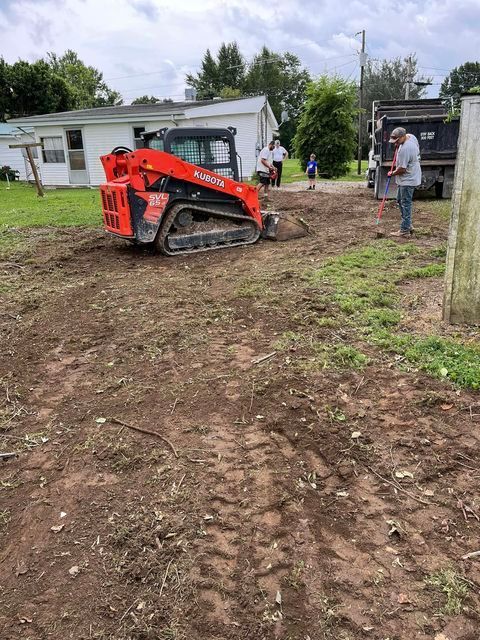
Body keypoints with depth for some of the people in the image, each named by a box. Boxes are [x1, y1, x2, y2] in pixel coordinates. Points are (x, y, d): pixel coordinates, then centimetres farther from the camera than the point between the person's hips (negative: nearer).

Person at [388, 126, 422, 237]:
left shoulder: (405, 149, -27)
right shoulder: (410, 136, 3)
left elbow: (402, 169, -23)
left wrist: (392, 173, -4)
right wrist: (398, 145, 11)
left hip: (408, 180, -11)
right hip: (407, 179, 11)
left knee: (405, 204, -5)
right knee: (400, 201, 17)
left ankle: (405, 230, 1)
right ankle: (408, 225, 23)